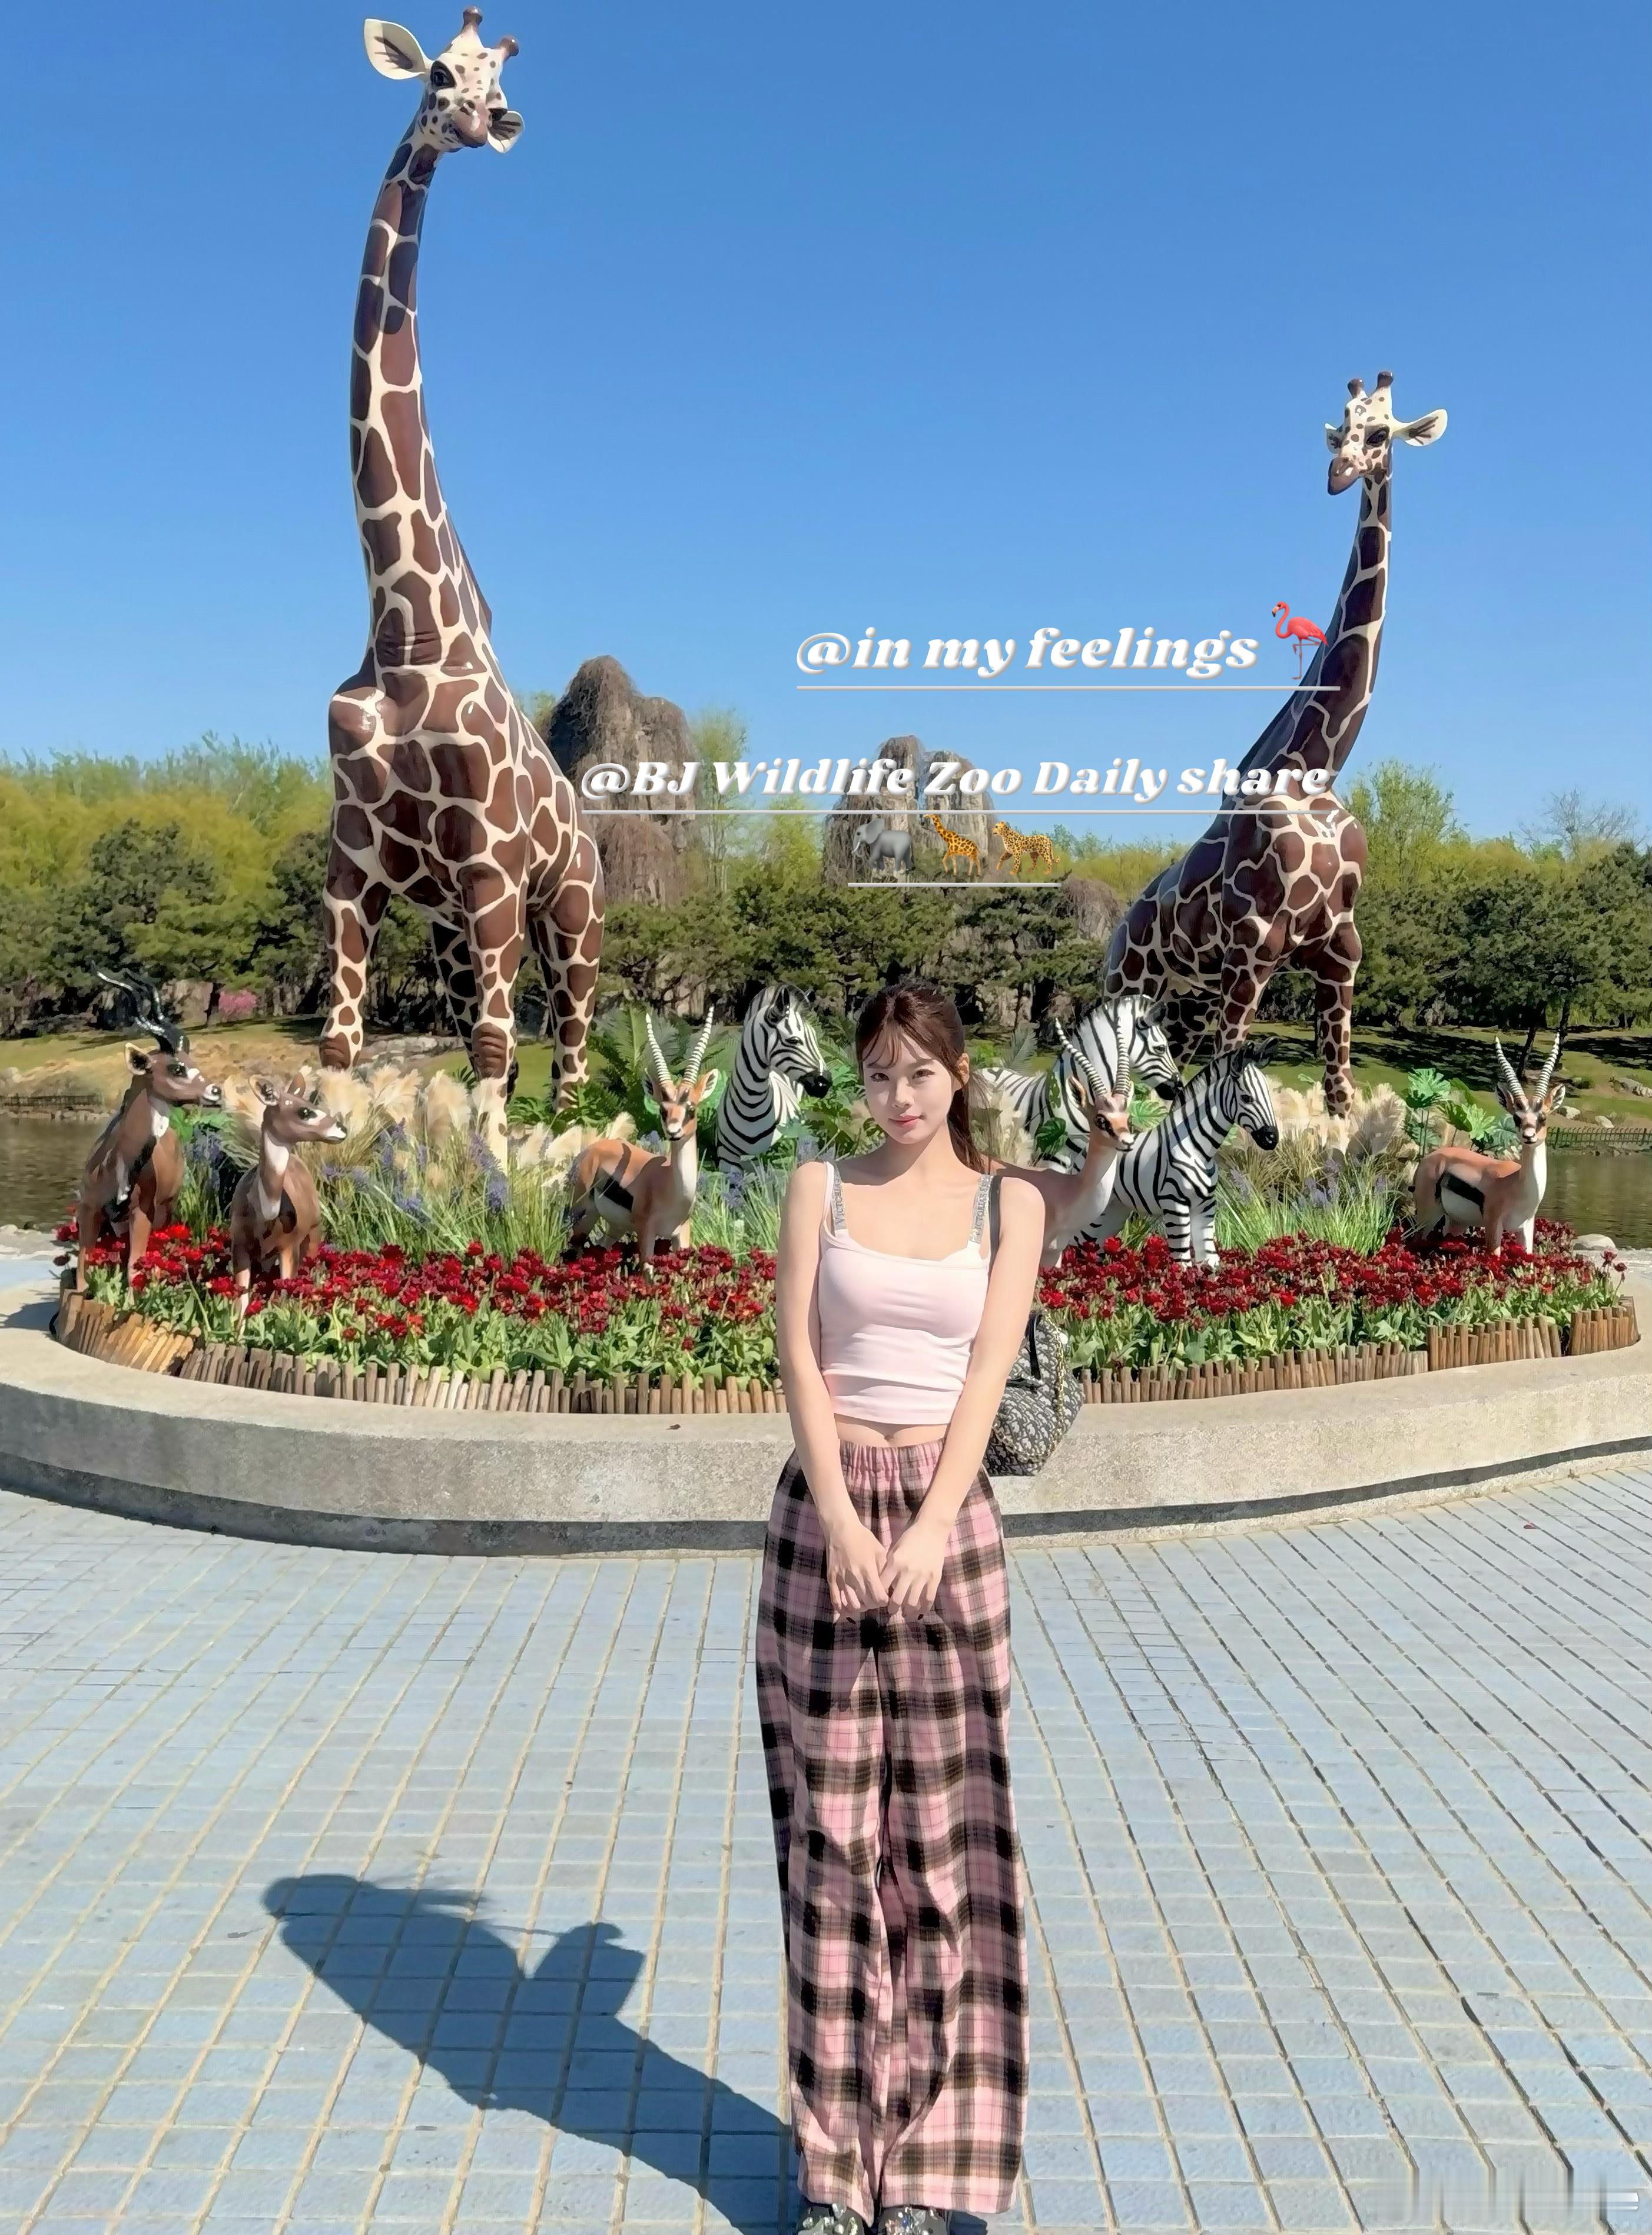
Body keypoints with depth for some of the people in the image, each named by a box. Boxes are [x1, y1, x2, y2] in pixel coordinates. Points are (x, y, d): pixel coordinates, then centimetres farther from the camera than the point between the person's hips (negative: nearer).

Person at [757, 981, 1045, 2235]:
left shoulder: (1009, 1204, 4)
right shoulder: (822, 1189, 4)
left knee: (945, 1829, 5)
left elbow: (990, 1369, -5)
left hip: (948, 1514, 0)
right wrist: (842, 1519, -15)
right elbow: (800, 1357, -4)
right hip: (824, 1510, 0)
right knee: (829, 1825, 6)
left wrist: (932, 1526, -16)